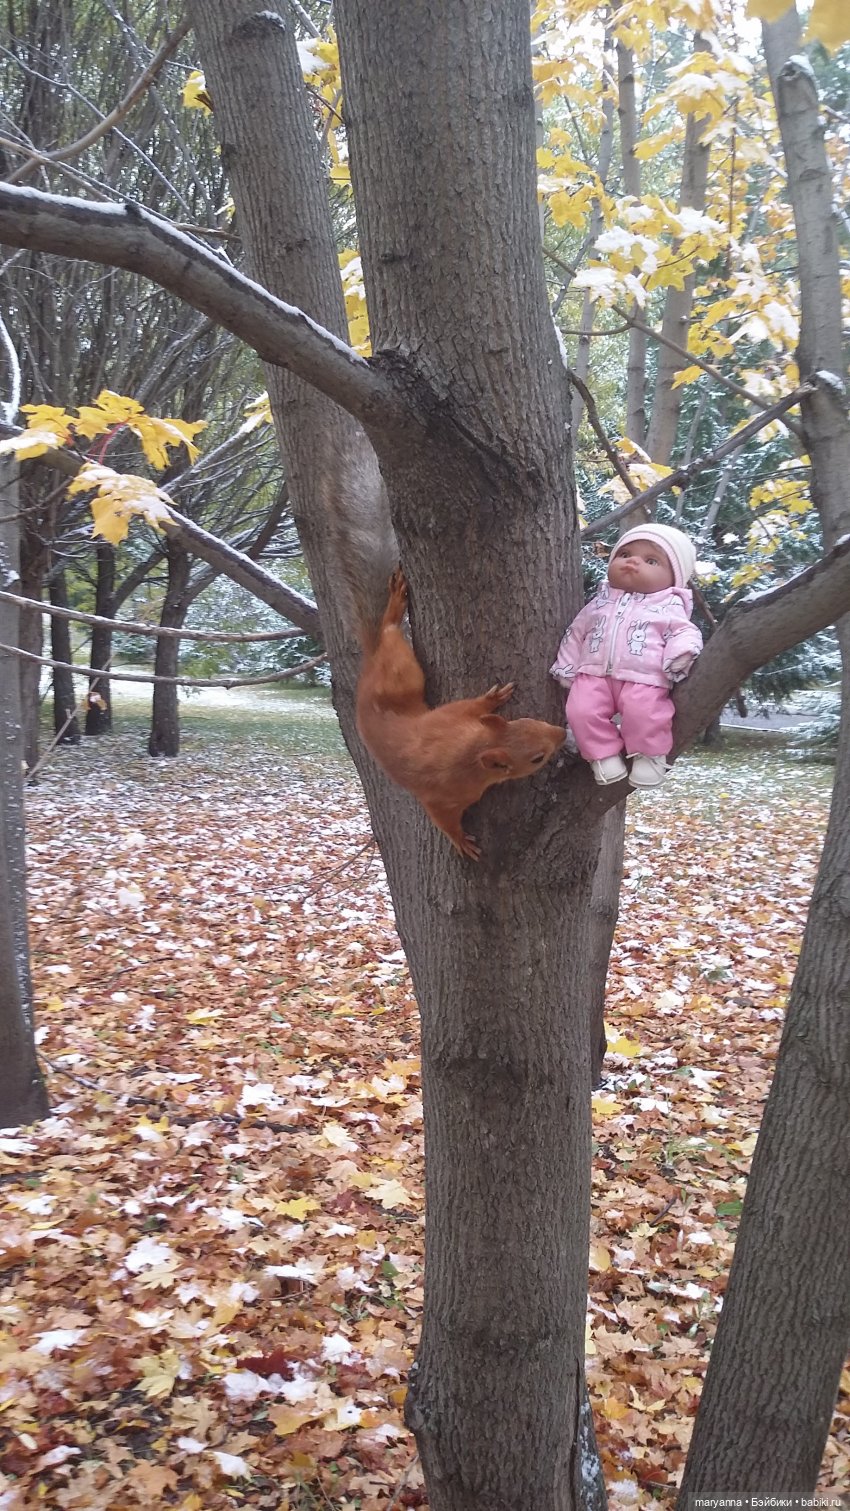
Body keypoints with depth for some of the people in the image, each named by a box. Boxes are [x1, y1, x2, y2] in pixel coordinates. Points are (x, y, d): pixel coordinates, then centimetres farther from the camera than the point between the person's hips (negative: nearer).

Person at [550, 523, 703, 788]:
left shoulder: (669, 606, 9)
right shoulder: (601, 601, 20)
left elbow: (683, 632, 1)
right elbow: (576, 633, 24)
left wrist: (681, 654, -22)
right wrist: (567, 669, 18)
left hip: (643, 679, -3)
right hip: (595, 674, 4)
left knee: (643, 711, -32)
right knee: (581, 710, -22)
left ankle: (649, 755, -8)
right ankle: (604, 754, -4)